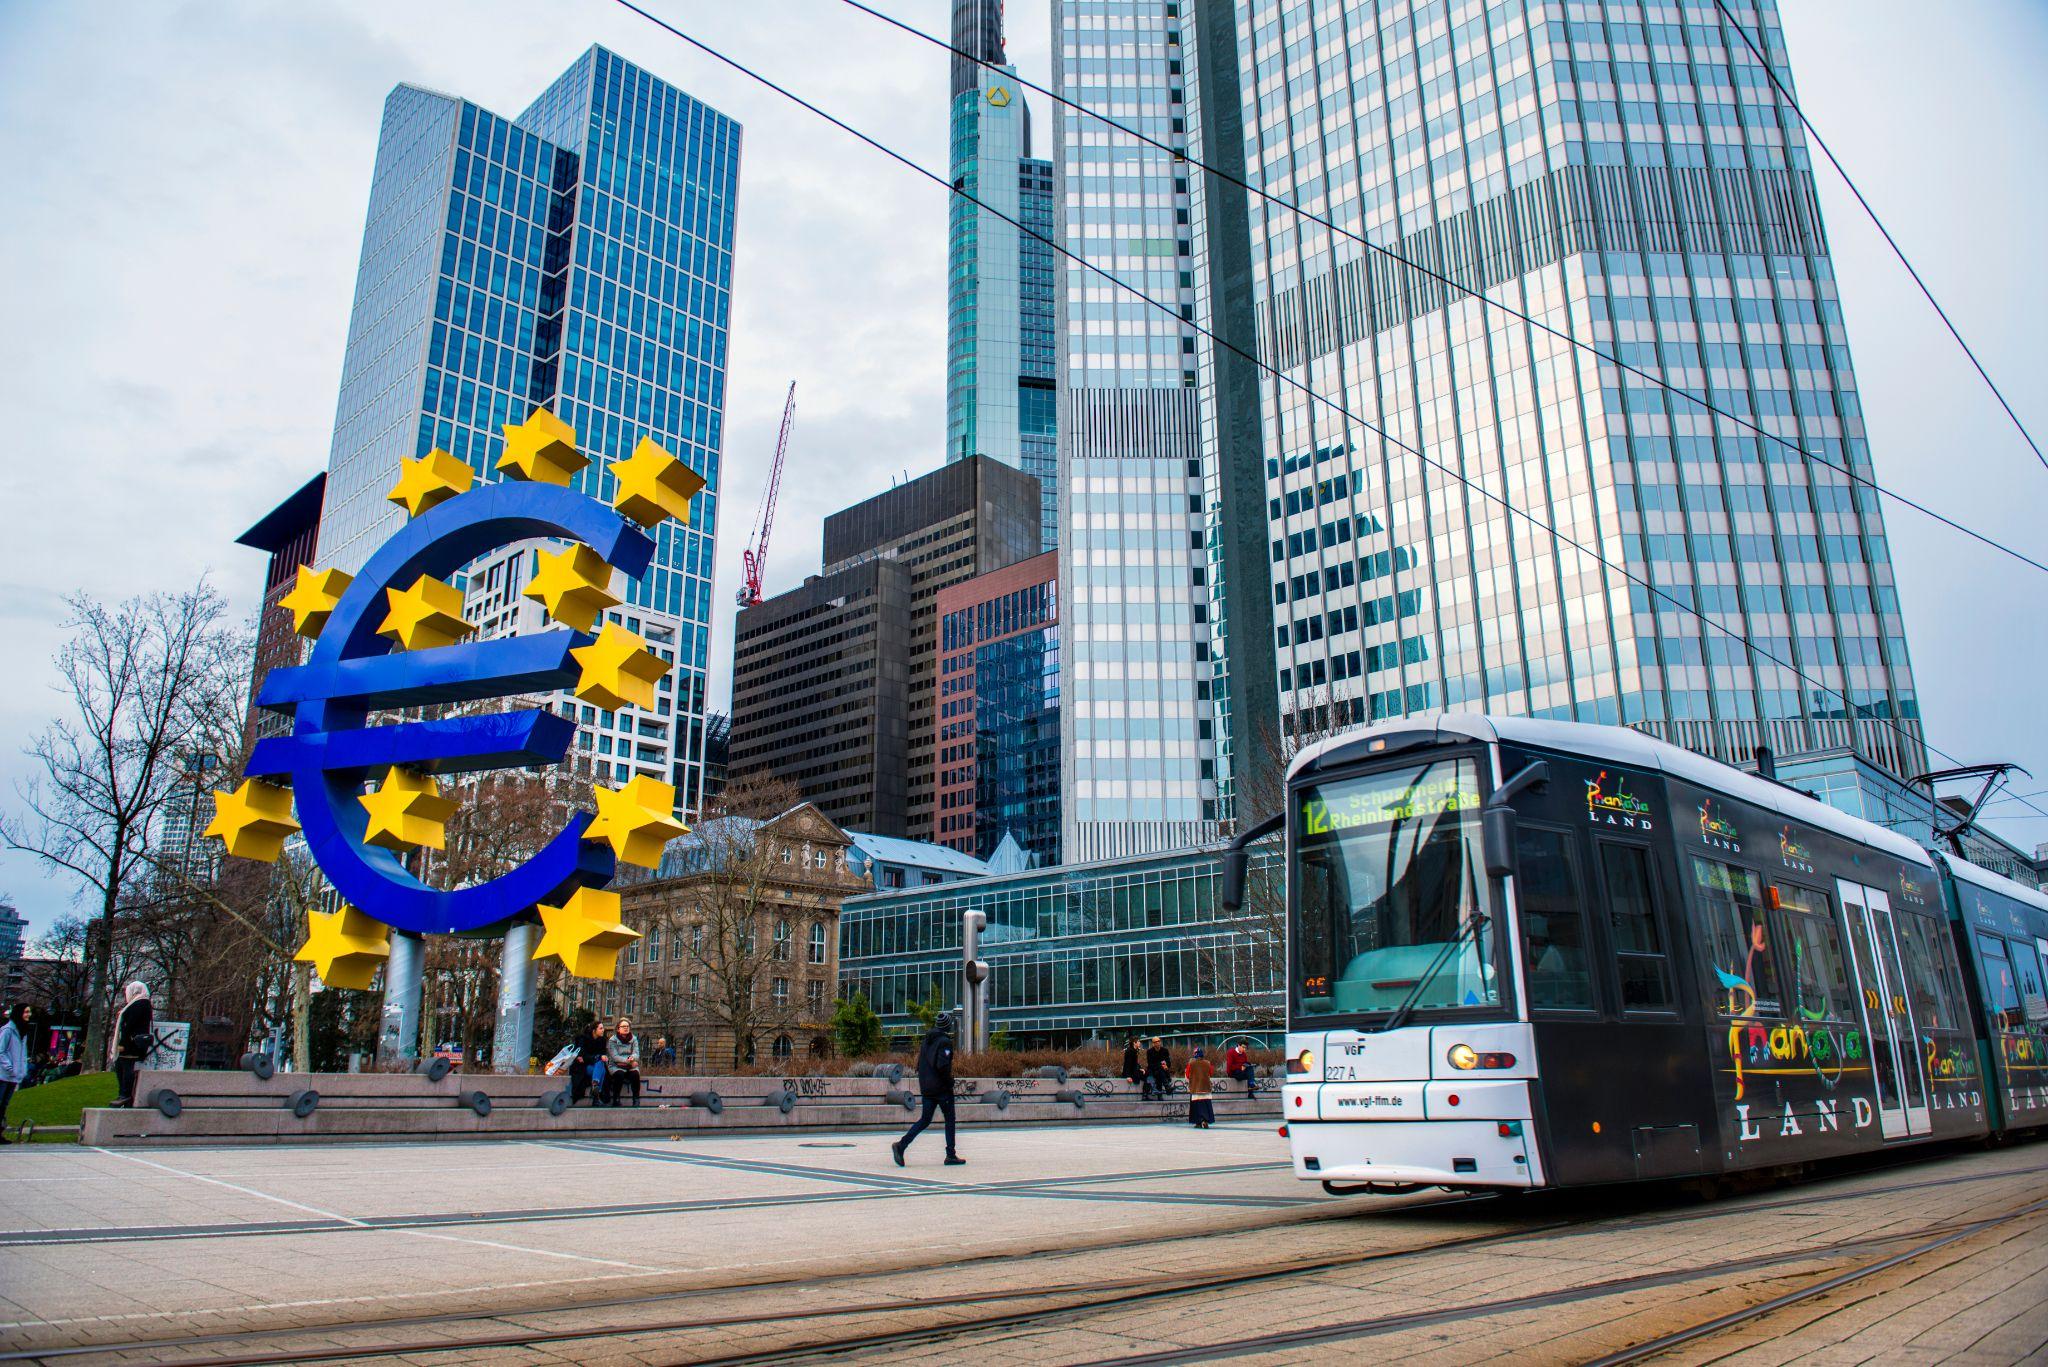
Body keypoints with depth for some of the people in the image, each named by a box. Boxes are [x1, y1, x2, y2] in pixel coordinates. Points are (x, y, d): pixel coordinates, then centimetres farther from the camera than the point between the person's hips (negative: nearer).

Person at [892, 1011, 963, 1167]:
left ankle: (901, 1145, -4)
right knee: (950, 1119, 5)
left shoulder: (926, 1041, 12)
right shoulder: (945, 1042, -13)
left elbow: (919, 1064, 14)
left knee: (925, 1119, 11)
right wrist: (950, 1082, -11)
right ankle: (951, 1155, 8)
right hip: (941, 1088, -7)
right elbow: (943, 1065, -23)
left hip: (926, 1088, 7)